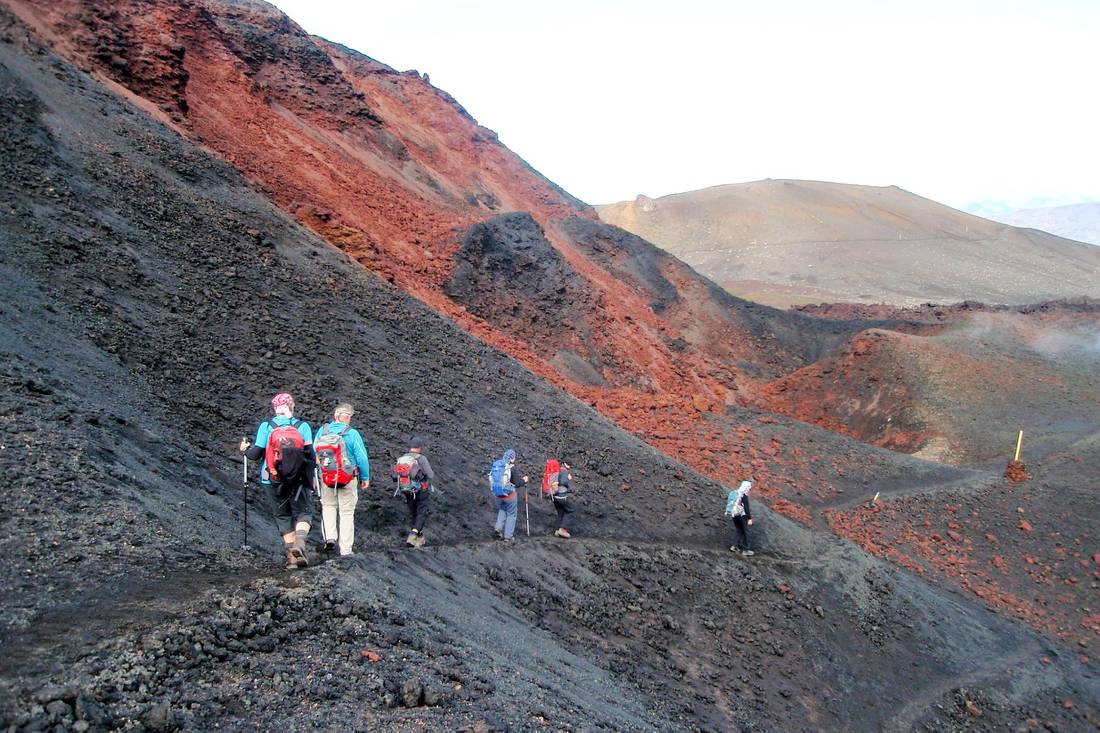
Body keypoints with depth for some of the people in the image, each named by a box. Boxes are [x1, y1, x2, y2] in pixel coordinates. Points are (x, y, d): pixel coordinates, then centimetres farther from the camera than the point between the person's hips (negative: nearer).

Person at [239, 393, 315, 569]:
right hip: (298, 480, -1)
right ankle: (299, 543, -19)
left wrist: (245, 449, 20)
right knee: (303, 513, 9)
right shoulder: (303, 426, -3)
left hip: (272, 481, 1)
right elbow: (310, 455, -5)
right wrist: (310, 476, 10)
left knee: (283, 516, 14)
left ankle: (291, 555, 9)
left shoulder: (266, 426, -2)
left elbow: (256, 454, -2)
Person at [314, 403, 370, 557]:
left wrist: (314, 475, 19)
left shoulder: (322, 430, -4)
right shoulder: (352, 434, -13)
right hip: (348, 479, -2)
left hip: (326, 478, 2)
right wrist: (365, 478, 1)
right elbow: (362, 457, -12)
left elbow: (314, 452, 5)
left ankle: (330, 537, 8)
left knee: (328, 505, 24)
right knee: (347, 512, 7)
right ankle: (345, 549, 10)